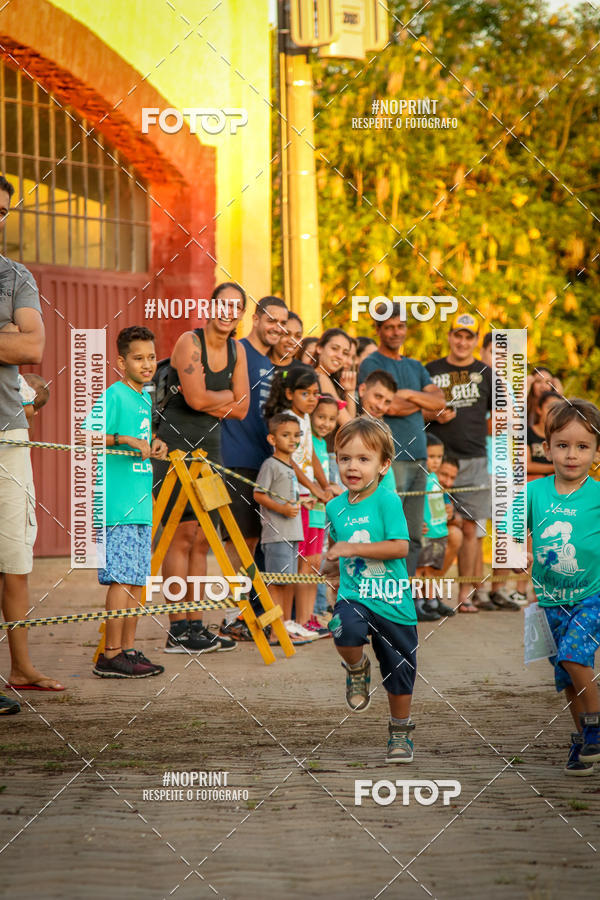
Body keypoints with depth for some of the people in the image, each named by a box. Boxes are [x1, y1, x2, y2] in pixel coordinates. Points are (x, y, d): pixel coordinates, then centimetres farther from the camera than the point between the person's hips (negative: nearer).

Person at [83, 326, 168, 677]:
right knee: (121, 579, -9)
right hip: (118, 504, -9)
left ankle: (129, 649, 15)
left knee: (137, 579, 10)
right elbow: (86, 435, -16)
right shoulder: (114, 396, -8)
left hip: (141, 504, 9)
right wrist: (125, 439, -23)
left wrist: (155, 445, 8)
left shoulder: (145, 398, 16)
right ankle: (111, 655, -6)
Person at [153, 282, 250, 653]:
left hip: (209, 446, 8)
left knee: (202, 538, 7)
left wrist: (210, 401, -6)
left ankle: (196, 624, 11)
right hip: (175, 445, -8)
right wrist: (227, 395, -3)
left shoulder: (237, 350, 11)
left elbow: (241, 409, 8)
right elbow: (196, 398, -20)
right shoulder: (189, 342, -11)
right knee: (182, 534, -10)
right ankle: (178, 630, -9)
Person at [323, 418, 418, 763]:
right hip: (353, 595, 2)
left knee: (399, 673, 9)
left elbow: (401, 547, -18)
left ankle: (401, 734, 32)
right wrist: (332, 565, 8)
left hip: (393, 601, -2)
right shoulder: (336, 506, 6)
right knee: (346, 630, -33)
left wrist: (353, 549, -21)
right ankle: (357, 669, 2)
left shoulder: (387, 500, -10)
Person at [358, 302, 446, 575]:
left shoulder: (415, 366, 21)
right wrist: (422, 402, 3)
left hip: (418, 456, 7)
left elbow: (440, 402, 9)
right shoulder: (372, 364, -1)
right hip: (390, 457, -7)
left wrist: (409, 394, -6)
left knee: (413, 536, 7)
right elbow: (389, 406, -13)